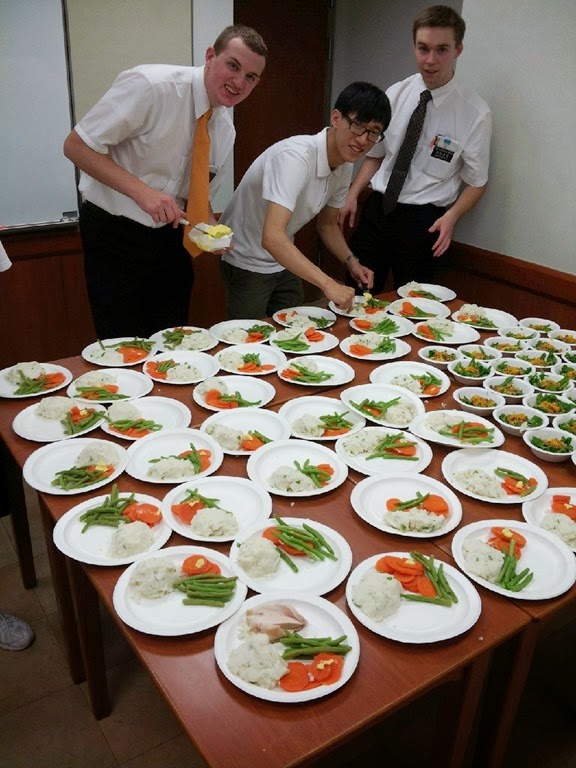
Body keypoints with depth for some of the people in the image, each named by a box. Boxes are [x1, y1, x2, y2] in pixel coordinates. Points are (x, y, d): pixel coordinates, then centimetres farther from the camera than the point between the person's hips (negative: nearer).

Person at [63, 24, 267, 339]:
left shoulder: (225, 132, 1)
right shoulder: (151, 85, -19)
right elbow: (77, 145, -18)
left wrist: (211, 229, -9)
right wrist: (142, 192, -29)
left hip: (170, 238, 6)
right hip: (114, 233, -6)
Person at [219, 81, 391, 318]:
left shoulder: (344, 168, -5)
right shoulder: (296, 156, -31)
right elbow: (272, 238, -41)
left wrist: (351, 262, -7)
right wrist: (328, 284, -45)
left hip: (283, 262, 8)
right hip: (246, 263, -7)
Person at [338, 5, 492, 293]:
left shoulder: (476, 113, -8)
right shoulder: (395, 94, 2)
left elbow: (476, 182, -2)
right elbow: (375, 154, 11)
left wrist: (451, 217, -19)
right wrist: (352, 196, -2)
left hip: (423, 220, -3)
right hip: (376, 208, 3)